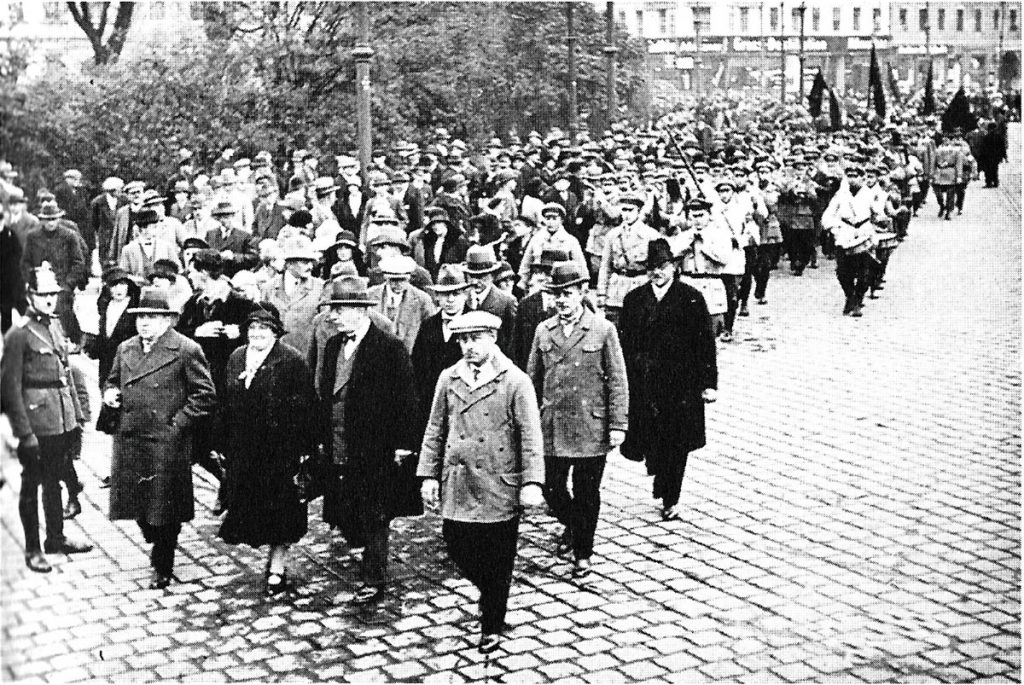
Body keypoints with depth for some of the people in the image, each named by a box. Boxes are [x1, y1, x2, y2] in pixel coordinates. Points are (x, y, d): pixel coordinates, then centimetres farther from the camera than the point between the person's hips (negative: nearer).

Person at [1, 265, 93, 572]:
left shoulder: (56, 326, 9)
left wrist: (77, 412, 14)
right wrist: (25, 433, -18)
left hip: (62, 421, 7)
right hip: (36, 422, -7)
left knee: (54, 480, 18)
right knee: (31, 484, 4)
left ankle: (56, 538, 30)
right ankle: (33, 550, 14)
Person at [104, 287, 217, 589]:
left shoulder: (186, 351, -8)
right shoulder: (125, 349, 12)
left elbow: (205, 394, -7)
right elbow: (112, 380, 25)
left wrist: (178, 422, -13)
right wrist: (110, 392, 3)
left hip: (167, 443, -6)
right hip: (129, 441, 6)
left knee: (164, 507, 2)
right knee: (137, 501, 12)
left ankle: (163, 567, 16)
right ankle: (158, 548, 36)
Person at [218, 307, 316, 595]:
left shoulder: (291, 361, -9)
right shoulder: (237, 358, 10)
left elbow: (304, 408, -11)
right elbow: (227, 404, 14)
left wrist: (304, 448, -14)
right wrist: (224, 444, 11)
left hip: (280, 449, -6)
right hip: (243, 449, 6)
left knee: (280, 510, 0)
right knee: (247, 504, 9)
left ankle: (277, 568, 12)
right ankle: (275, 559, 25)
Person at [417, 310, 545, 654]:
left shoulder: (515, 382, -6)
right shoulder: (448, 379, 6)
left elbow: (531, 437, -8)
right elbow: (435, 431, 11)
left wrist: (532, 482, -14)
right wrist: (429, 474, 5)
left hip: (500, 487, -4)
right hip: (458, 486, 4)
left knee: (498, 562, 4)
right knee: (458, 548, 4)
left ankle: (492, 627, 20)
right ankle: (491, 594, 33)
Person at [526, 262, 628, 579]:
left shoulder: (603, 330, -3)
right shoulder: (543, 331, 7)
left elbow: (617, 382, -2)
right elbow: (533, 380, 12)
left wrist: (618, 425, -7)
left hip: (591, 429, -3)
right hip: (552, 428, 3)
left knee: (586, 494, 4)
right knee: (552, 489, 5)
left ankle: (583, 553, 21)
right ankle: (572, 525, 36)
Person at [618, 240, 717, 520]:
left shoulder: (691, 299, 0)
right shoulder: (634, 299, 7)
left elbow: (705, 343, -2)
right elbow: (624, 342, 7)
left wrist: (709, 382, -6)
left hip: (681, 384, -2)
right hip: (643, 385, 2)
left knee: (676, 443, 2)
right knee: (650, 439, 0)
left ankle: (670, 500, 14)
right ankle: (663, 485, 28)